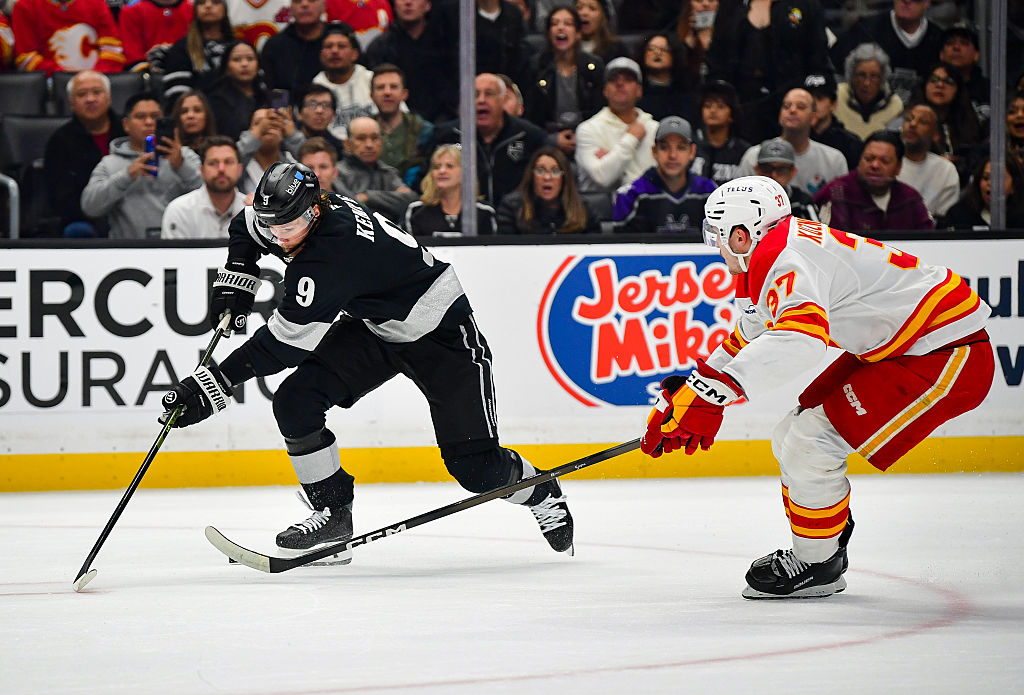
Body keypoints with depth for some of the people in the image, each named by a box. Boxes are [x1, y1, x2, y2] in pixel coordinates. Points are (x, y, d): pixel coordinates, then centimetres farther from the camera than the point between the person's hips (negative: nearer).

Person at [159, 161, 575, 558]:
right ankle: (333, 511, 2)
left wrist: (215, 384, -36)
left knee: (475, 467, -11)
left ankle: (542, 494, 21)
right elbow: (247, 227, 15)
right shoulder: (294, 213, -11)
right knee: (294, 403, -12)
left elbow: (286, 341, -36)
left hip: (439, 333, -8)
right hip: (372, 326, 8)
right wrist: (236, 280, -1)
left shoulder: (332, 252, -37)